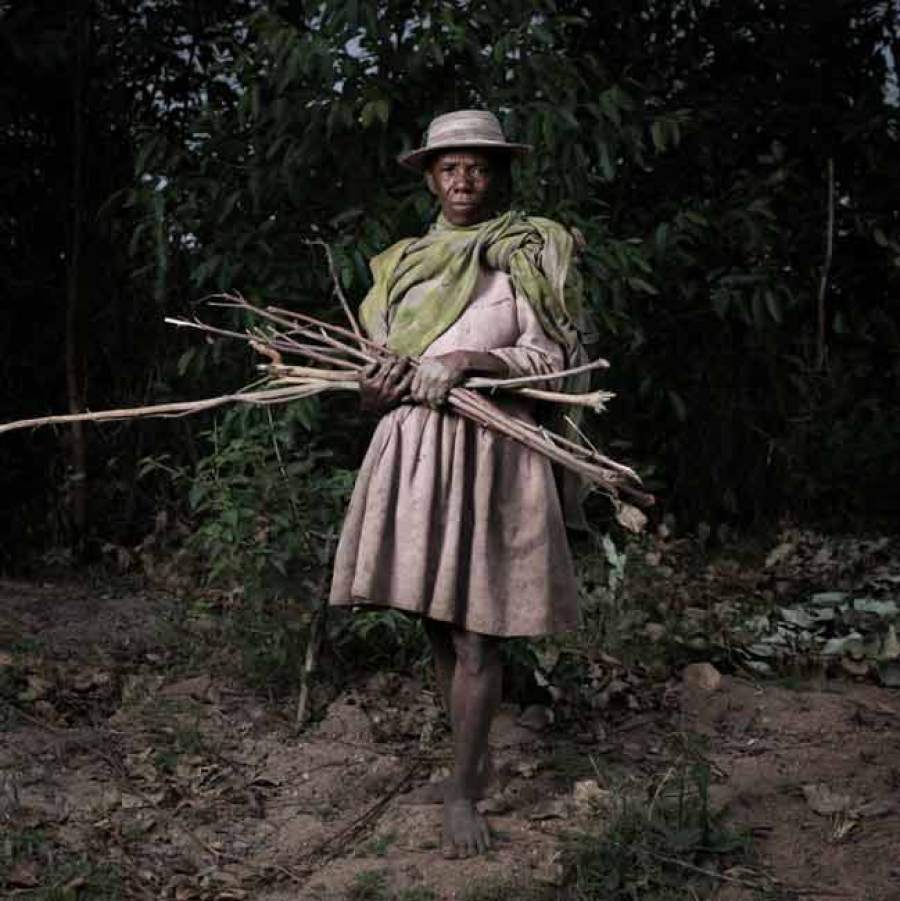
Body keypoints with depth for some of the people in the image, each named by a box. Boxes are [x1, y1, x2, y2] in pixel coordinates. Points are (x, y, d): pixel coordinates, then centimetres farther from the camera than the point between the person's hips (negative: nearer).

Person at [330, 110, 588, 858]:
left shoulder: (527, 255, 3)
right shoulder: (405, 263, 16)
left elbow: (554, 357, -4)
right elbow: (379, 356, 19)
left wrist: (466, 360, -18)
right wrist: (375, 388, -5)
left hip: (489, 453, -4)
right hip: (412, 449, 5)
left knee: (476, 633, -6)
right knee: (438, 624, 9)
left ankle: (462, 787, 5)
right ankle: (475, 759, 25)